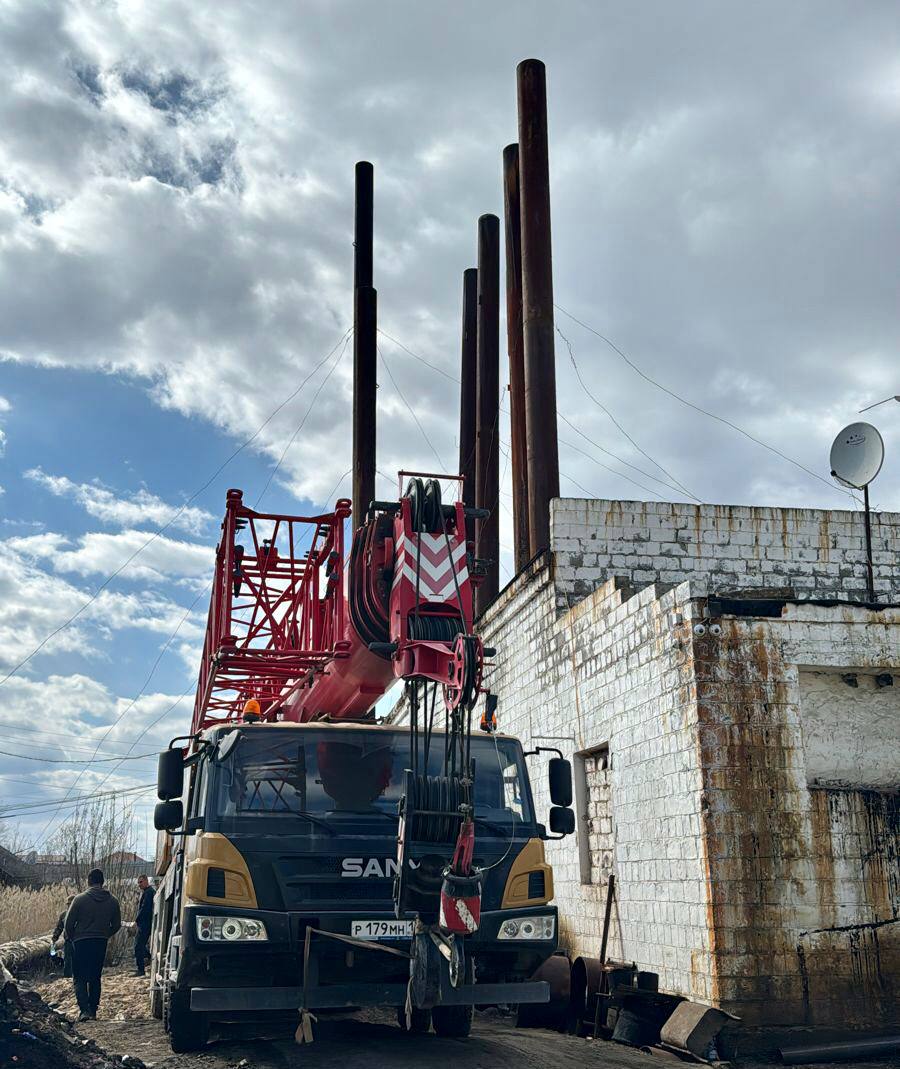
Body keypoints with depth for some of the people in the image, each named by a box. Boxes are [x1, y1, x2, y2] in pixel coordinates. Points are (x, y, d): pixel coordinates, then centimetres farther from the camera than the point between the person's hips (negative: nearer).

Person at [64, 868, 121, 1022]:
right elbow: (117, 925, 8)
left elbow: (68, 924, -6)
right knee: (95, 978, 15)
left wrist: (71, 938, 12)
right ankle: (93, 1011, 14)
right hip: (101, 944, 3)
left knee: (79, 978, 4)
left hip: (81, 942, -3)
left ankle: (84, 1009, -12)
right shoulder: (112, 900, 1)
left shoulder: (80, 899, -10)